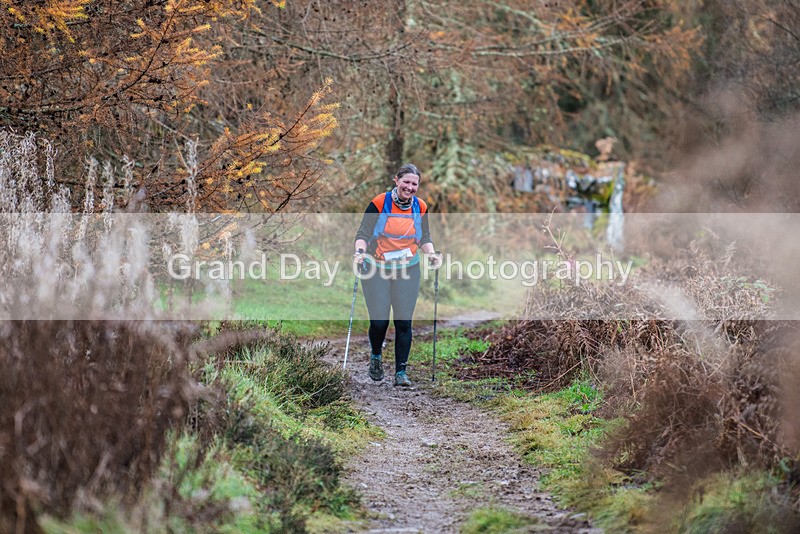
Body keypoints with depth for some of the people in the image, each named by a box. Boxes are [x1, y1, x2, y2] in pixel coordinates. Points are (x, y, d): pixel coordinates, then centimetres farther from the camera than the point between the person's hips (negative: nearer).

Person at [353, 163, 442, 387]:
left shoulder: (421, 207, 2)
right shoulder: (379, 203, -10)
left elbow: (425, 238, 12)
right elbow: (363, 233, -7)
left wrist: (431, 253, -6)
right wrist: (360, 251, -25)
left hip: (408, 269, 3)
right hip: (376, 269, -2)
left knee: (404, 322, -2)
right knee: (379, 321, -4)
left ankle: (401, 372, 7)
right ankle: (376, 356, 28)